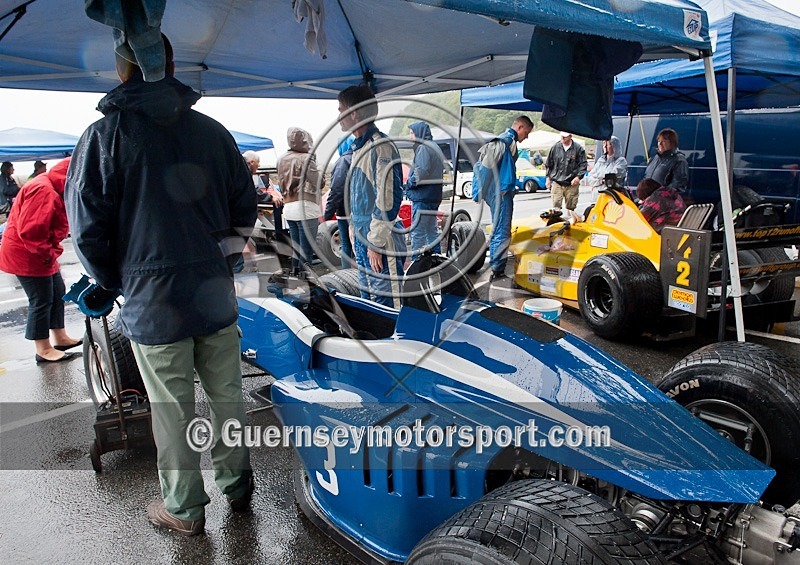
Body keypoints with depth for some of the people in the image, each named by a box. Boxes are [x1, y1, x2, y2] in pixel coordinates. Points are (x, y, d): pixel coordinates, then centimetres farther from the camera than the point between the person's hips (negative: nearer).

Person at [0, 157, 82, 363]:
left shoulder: (53, 190, 12)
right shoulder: (43, 191, -24)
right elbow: (29, 231, -28)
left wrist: (51, 252, 5)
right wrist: (48, 254, -18)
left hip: (41, 253, 11)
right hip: (26, 255, -11)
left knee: (58, 293, 16)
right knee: (41, 301, -3)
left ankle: (60, 338, 28)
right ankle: (43, 350, 8)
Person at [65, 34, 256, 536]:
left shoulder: (103, 136, -8)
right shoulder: (213, 131, 4)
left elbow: (87, 228, -9)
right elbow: (245, 208, 8)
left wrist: (116, 282, 7)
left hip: (153, 301, -3)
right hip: (216, 292, 4)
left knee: (172, 409, 10)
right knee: (227, 394, 17)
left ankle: (185, 509, 27)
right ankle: (237, 484, 35)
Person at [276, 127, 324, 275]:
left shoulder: (282, 159, 12)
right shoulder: (306, 159, -10)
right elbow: (319, 183, -9)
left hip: (288, 207, 8)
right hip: (305, 207, -8)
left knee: (296, 248, 15)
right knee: (306, 250, -5)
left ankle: (295, 274, 21)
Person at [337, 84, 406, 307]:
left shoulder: (380, 147, -15)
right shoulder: (359, 147, 16)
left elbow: (387, 199, -20)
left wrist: (376, 243, -20)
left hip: (380, 245, -10)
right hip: (362, 242, 10)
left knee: (385, 305, -4)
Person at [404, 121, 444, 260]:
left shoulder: (423, 148, -13)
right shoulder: (434, 147, 18)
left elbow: (422, 172, -23)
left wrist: (409, 184, -7)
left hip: (422, 198, -10)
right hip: (434, 196, 10)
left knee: (418, 233, -6)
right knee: (432, 230, 17)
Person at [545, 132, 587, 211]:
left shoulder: (578, 148, -1)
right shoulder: (555, 147, 5)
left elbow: (583, 164, 2)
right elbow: (548, 164, 14)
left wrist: (578, 177, -10)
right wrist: (548, 177, 11)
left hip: (571, 184, -1)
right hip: (556, 183, 1)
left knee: (570, 208, 7)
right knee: (556, 206, -9)